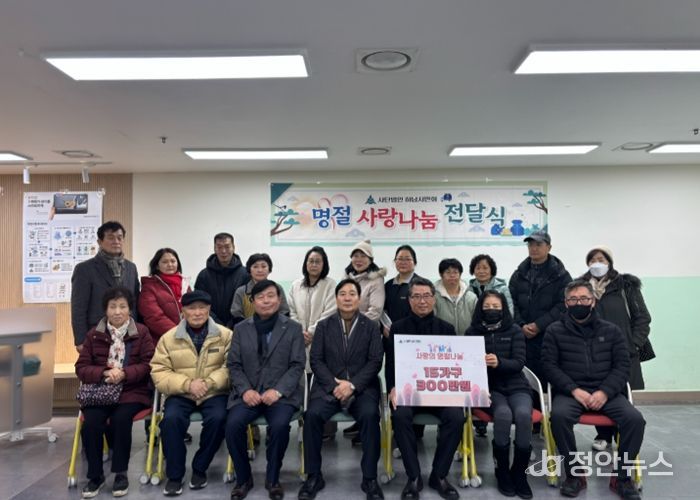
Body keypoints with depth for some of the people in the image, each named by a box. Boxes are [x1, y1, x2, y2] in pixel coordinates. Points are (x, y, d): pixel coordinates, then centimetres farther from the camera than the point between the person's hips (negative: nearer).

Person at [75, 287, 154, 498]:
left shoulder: (141, 332, 3)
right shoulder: (94, 334, 9)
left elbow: (148, 365, -1)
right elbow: (81, 368, 5)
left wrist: (124, 373, -17)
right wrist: (104, 373, -14)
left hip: (132, 391, -2)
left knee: (120, 419, -30)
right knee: (91, 422, -25)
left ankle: (121, 473, -9)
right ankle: (95, 475, -4)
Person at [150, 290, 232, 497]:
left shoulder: (225, 335, 1)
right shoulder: (168, 338, 4)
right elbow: (159, 373, 0)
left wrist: (208, 383, -21)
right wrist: (187, 384, -16)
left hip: (214, 393, -1)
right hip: (181, 394, 1)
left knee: (218, 418, -29)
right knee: (171, 419, -28)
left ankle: (199, 469, -4)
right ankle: (174, 475, -7)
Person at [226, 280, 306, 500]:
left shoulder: (293, 328, 5)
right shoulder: (241, 329, 10)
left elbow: (297, 365, -1)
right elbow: (234, 364, 6)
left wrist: (278, 391, -16)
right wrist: (245, 390, -12)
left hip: (281, 393, -2)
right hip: (248, 393, 2)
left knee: (279, 425, -30)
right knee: (233, 424, -25)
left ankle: (272, 478, -3)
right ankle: (243, 478, 0)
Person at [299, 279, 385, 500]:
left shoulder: (371, 327, 7)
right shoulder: (324, 325, 10)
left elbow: (376, 361, -2)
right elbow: (316, 360, 3)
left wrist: (352, 384, -16)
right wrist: (334, 385, -13)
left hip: (361, 387, -1)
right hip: (329, 386, 1)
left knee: (369, 415, -31)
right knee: (313, 414, -27)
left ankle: (370, 478, -15)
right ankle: (314, 476, -9)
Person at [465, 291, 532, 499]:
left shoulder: (515, 331, 6)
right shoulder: (472, 332, 6)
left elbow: (519, 363, -5)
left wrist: (499, 363, -27)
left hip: (516, 386, 1)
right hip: (489, 387, -1)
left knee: (523, 415, -30)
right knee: (503, 414, -32)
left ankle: (519, 472, -10)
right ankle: (502, 472, -12)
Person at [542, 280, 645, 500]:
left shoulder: (611, 330, 11)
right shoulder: (555, 330, 5)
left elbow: (622, 365, 5)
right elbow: (549, 364, -1)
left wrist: (604, 392, -11)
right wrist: (574, 390, -15)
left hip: (606, 392, 2)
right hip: (570, 391, -2)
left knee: (635, 418, -25)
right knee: (559, 415, -33)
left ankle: (622, 477, -5)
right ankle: (574, 475, -14)